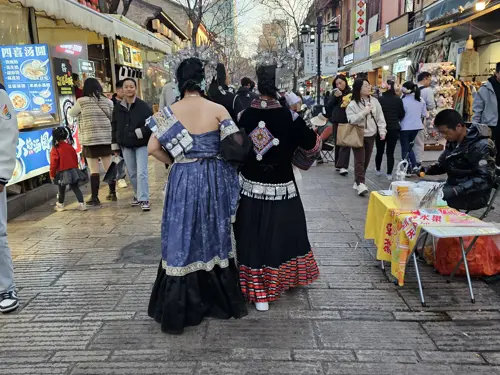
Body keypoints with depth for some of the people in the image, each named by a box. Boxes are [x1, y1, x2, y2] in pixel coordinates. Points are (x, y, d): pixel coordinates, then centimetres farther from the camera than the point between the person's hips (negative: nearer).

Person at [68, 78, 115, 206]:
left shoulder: (82, 101, -2)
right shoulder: (108, 101, 7)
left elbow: (71, 113, 14)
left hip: (90, 139, -4)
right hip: (107, 139, 4)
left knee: (94, 170, -1)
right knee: (109, 167, 11)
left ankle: (94, 197, 3)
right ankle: (113, 193, 20)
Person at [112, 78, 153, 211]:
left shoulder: (143, 106, -9)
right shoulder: (118, 108, 5)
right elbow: (114, 127, 12)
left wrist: (141, 132, -21)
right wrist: (115, 145, 11)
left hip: (141, 144, -5)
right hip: (125, 145, 5)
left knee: (141, 172, -11)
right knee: (132, 173, 13)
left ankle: (144, 199, -7)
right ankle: (138, 195, 29)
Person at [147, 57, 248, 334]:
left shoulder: (169, 112, -4)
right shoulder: (217, 109, -6)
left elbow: (153, 148, -7)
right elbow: (237, 145, -12)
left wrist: (174, 162, 8)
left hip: (182, 181, 0)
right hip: (214, 181, 1)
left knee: (182, 240, 9)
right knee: (215, 237, 17)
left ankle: (177, 312, 16)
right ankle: (224, 301, 32)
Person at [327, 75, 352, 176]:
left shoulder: (351, 93, -1)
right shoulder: (335, 93, 10)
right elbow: (329, 106, 2)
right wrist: (335, 97, -11)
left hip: (347, 122, -4)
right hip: (336, 122, 4)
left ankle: (343, 166, -13)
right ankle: (338, 164, 19)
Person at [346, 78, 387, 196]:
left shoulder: (374, 101, 3)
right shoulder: (352, 104, -11)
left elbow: (380, 117, 6)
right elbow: (351, 119, -19)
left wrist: (382, 130, -2)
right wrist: (364, 112, -24)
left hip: (371, 135, 5)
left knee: (366, 160, 10)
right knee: (359, 160, -10)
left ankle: (358, 182, 23)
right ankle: (360, 184, -11)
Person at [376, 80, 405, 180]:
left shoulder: (380, 99, -9)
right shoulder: (398, 100, -4)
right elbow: (402, 114, 3)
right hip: (394, 128, 1)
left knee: (379, 151, 15)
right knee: (390, 152, 3)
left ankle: (378, 170, 29)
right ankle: (389, 174, 2)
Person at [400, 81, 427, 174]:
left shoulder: (404, 100, -15)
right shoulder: (421, 100, 1)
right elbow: (424, 115, 7)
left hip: (405, 127, -5)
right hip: (416, 126, 5)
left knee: (405, 148, 7)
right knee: (409, 146, 21)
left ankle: (408, 169, 9)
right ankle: (414, 165, 13)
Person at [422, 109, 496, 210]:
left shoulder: (480, 146, -19)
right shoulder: (453, 141, 4)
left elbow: (485, 179, -26)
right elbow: (442, 164, 17)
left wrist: (455, 191, -36)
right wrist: (425, 170, -4)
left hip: (474, 194, -8)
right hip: (454, 186, 8)